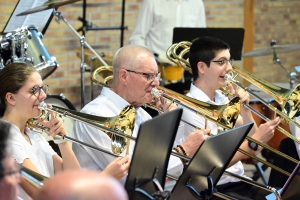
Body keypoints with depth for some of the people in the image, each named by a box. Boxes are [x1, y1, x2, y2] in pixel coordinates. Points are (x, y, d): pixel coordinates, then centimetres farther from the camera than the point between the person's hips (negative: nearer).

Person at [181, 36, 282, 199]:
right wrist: (255, 142, -23)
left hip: (239, 183, 7)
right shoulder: (190, 108, -13)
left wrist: (244, 109, -3)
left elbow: (252, 148, 10)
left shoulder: (223, 99, 11)